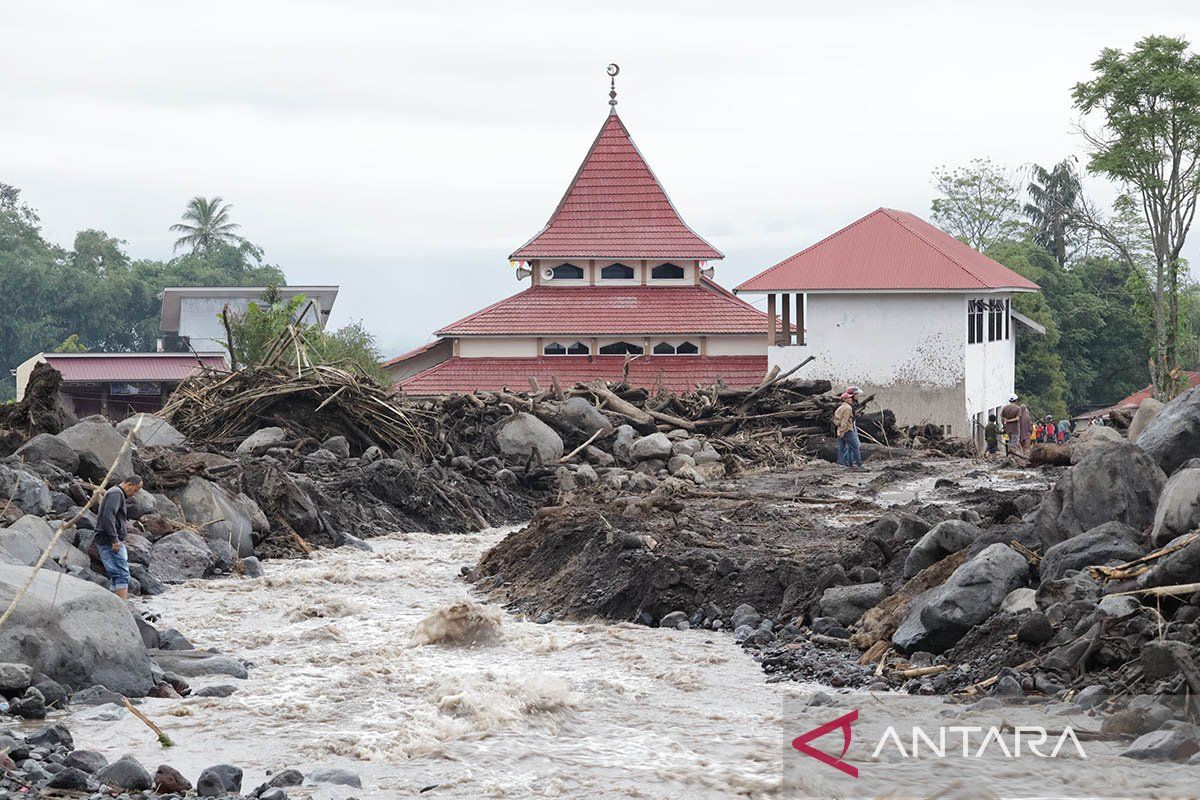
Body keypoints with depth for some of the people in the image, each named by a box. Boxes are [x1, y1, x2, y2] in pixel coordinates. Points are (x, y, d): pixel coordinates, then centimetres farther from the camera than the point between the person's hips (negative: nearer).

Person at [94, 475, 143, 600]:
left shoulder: (117, 494, 24)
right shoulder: (116, 493, -10)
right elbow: (108, 516, -21)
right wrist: (114, 539, -23)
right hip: (110, 542, -11)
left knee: (116, 577, 11)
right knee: (122, 575, -15)